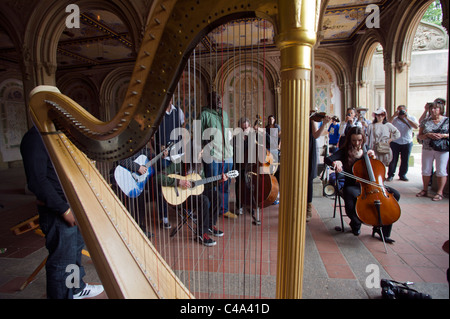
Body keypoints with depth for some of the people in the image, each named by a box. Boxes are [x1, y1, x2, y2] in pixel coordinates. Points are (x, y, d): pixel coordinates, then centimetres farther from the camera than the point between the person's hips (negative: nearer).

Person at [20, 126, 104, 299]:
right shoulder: (35, 138, -18)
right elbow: (37, 182, -23)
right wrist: (64, 209, -21)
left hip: (72, 205, 10)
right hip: (56, 212, -10)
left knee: (75, 248, 24)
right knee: (62, 261, 4)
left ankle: (76, 288, 44)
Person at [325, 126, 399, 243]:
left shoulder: (366, 150, 10)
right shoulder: (344, 152, -2)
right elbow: (327, 159, -18)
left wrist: (372, 157, -7)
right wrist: (335, 162, -41)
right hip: (352, 185, -4)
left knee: (395, 194, -14)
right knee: (350, 206, -36)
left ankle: (383, 231, -5)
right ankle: (356, 223, 3)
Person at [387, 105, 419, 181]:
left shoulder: (411, 118, 7)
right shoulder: (395, 119, 5)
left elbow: (416, 126, -11)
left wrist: (407, 118, -14)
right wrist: (394, 116, -15)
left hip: (407, 143, 1)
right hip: (395, 142, -1)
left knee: (405, 160, 7)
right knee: (393, 159, 0)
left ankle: (402, 175, 21)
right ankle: (390, 175, 9)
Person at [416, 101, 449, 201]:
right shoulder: (425, 121, 7)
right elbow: (420, 136, 5)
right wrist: (428, 135, -13)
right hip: (427, 149, 2)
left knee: (441, 171, 0)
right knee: (425, 170, 7)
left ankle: (440, 192, 9)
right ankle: (425, 190, 20)